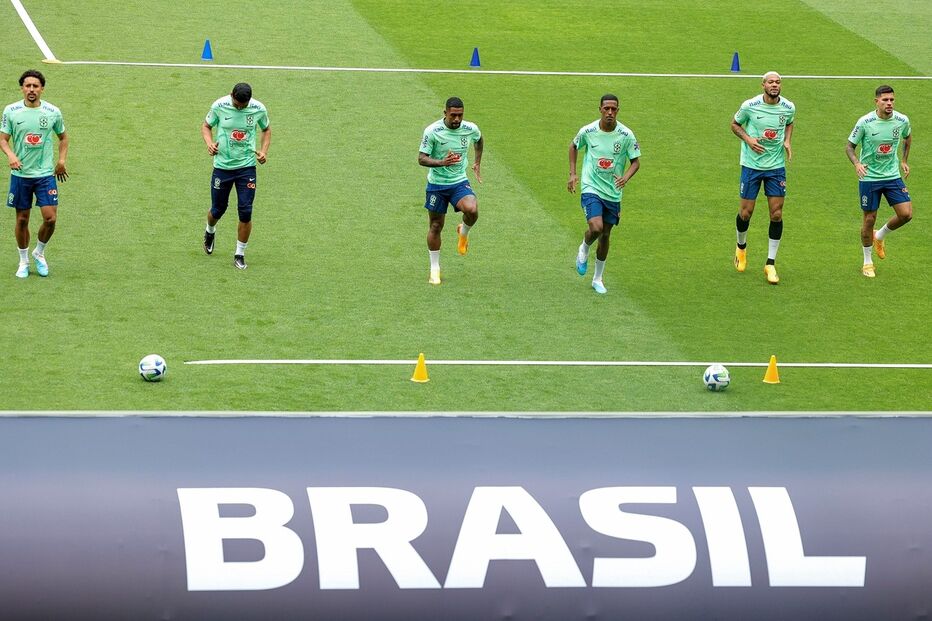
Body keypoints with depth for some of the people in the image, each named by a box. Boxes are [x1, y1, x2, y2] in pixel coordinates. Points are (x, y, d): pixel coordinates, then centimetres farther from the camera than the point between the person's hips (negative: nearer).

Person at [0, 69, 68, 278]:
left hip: (46, 174, 0)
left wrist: (62, 161, 3)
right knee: (22, 220, 6)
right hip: (20, 173, 0)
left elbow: (63, 137, 15)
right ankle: (23, 261, 24)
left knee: (50, 218, -8)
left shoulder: (53, 112, -1)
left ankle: (39, 253, 18)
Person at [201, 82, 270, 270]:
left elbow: (266, 129, 12)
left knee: (245, 212, -7)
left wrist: (264, 150, -4)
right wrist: (209, 142, -14)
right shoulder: (219, 106, -11)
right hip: (222, 165, 0)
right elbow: (206, 126, 6)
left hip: (247, 166, 0)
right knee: (218, 210, 10)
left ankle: (240, 254, 10)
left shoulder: (258, 109, -8)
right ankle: (210, 231, 46)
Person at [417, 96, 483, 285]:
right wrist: (442, 162, -31)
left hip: (460, 182, 1)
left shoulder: (471, 129, -7)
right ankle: (434, 269, 22)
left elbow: (478, 140, 18)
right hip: (436, 184, -1)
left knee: (472, 210, -28)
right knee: (435, 226, 6)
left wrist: (477, 163, 16)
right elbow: (421, 158, -15)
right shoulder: (432, 131, -16)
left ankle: (464, 232, 8)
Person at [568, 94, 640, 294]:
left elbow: (636, 161, -1)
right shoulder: (588, 131, -8)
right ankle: (584, 250, 12)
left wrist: (625, 178, -21)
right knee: (596, 228, -23)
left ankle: (598, 279, 28)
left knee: (605, 236, 11)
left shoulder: (626, 135, -8)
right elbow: (574, 146, 13)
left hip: (613, 193, 2)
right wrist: (573, 174, 6)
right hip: (591, 189, -2)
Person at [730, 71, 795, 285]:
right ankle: (741, 247, 34)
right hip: (751, 165, -2)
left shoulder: (788, 107, -3)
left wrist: (787, 141, 0)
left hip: (776, 166, 2)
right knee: (746, 212, 2)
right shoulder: (750, 106, -12)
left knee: (776, 214, -3)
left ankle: (771, 263, 6)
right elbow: (734, 124, 3)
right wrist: (747, 139, -15)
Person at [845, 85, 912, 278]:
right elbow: (850, 146, -7)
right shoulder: (865, 122, -15)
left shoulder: (902, 120, -6)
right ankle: (868, 262, 22)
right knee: (869, 219, 3)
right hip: (869, 177, -3)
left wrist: (904, 160, 14)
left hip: (893, 175, 3)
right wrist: (857, 163, -25)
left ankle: (879, 236, 23)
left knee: (906, 214, -7)